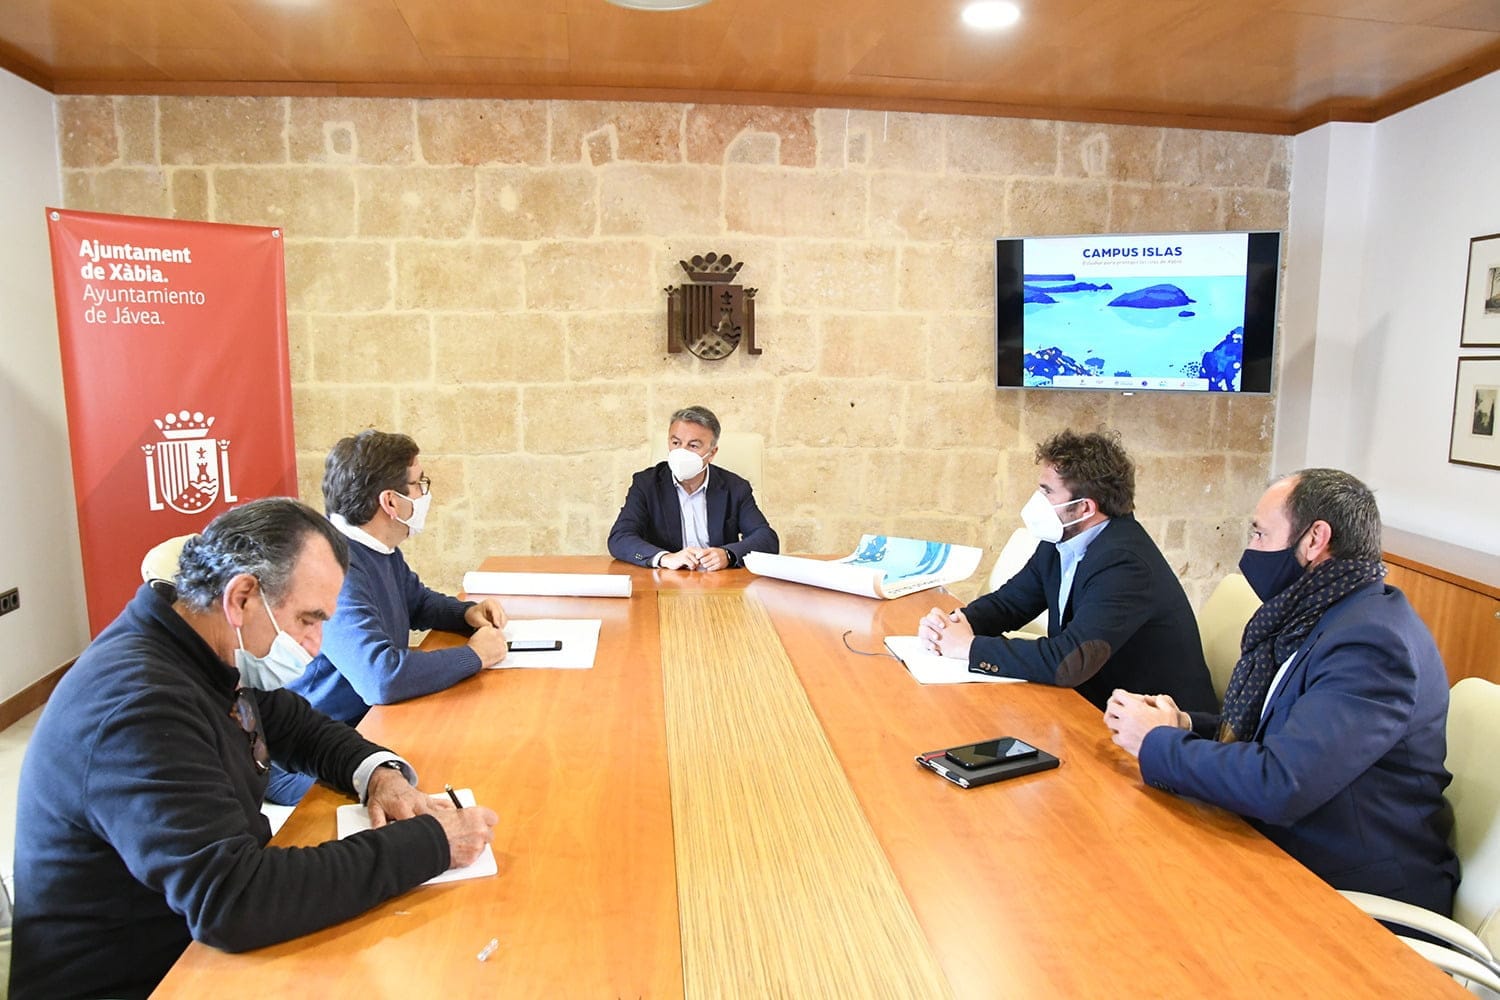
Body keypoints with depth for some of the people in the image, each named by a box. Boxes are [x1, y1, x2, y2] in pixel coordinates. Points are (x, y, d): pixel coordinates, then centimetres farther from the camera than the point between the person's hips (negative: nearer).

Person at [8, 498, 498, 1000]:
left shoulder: (206, 655, -1)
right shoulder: (139, 703, -28)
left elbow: (301, 727, 14)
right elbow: (230, 903, -34)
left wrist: (380, 772, -6)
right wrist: (430, 842, -29)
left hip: (203, 942, 8)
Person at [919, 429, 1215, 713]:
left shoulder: (1124, 563, -27)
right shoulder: (1060, 541, -1)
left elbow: (1067, 662, -35)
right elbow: (1009, 601, 9)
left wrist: (970, 646, -26)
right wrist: (954, 623, -12)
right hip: (1097, 701, 7)